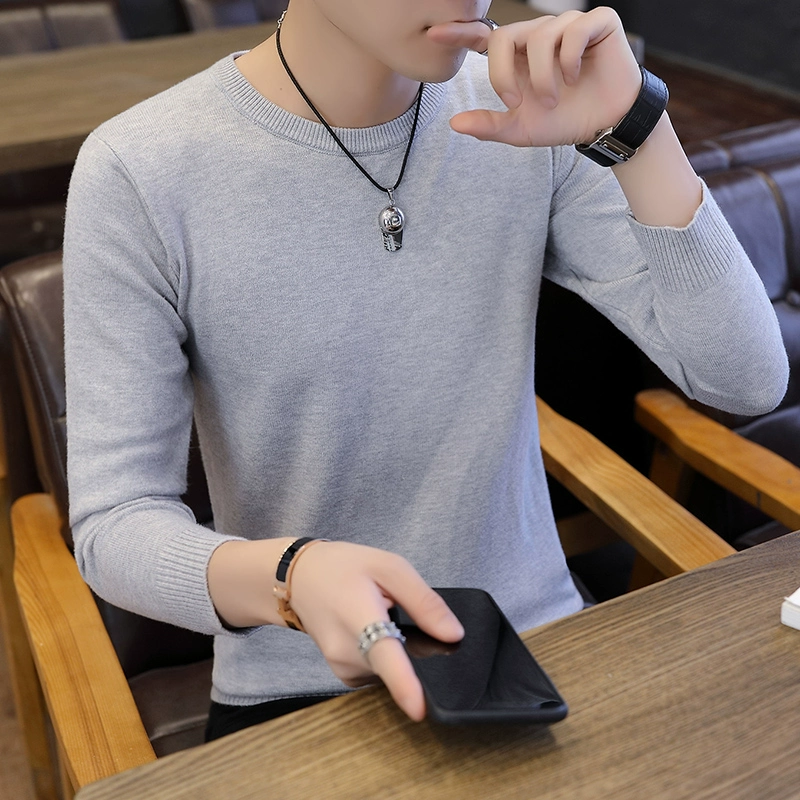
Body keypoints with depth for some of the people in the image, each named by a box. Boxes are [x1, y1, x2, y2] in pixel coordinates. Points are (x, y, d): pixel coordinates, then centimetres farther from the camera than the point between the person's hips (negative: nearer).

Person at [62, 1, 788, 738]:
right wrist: (291, 576, -32)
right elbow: (115, 525, -11)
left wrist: (636, 127, -17)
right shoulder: (136, 176, -12)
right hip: (298, 693, -2)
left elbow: (745, 380, -7)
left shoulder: (522, 115, -3)